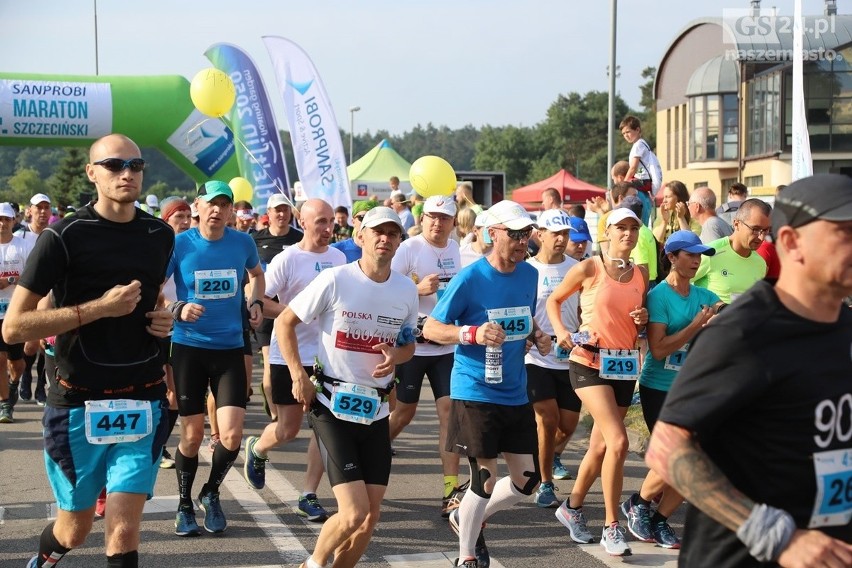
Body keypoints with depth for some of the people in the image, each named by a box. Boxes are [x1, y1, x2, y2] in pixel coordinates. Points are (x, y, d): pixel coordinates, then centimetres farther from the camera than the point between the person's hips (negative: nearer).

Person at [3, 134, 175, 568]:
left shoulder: (160, 236, 7)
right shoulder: (63, 237, -9)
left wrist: (164, 320, 3)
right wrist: (100, 307, -20)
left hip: (143, 401, 3)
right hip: (79, 403, -2)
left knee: (123, 532, -8)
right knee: (75, 531, 13)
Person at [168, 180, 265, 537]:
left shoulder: (243, 243, 0)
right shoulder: (179, 244, -8)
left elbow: (256, 274, 22)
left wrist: (256, 303, 5)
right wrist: (177, 309, -21)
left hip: (230, 348, 2)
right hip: (188, 347, -1)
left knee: (231, 434, -8)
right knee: (192, 436, 4)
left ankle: (211, 494, 20)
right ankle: (184, 505, 26)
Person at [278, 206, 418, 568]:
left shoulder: (406, 290, 3)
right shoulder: (335, 280, -10)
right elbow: (284, 322, -2)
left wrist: (396, 355, -6)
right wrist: (299, 377, -11)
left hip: (376, 412, 5)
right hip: (333, 406, -5)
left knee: (371, 516, 6)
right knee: (354, 513, -12)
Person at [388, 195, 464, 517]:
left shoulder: (454, 249, 9)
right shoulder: (409, 249, -10)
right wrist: (418, 289, -26)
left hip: (448, 346, 4)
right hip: (413, 344, -4)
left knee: (450, 412, -5)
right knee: (404, 413, 7)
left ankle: (451, 492, -4)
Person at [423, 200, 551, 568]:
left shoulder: (530, 275, 5)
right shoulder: (470, 279, -13)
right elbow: (431, 328, -10)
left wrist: (537, 337, 0)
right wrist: (474, 334, -26)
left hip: (515, 394, 6)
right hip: (475, 393, -6)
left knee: (527, 479, 8)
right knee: (485, 477, -4)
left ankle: (467, 519, 32)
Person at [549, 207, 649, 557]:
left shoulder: (641, 275, 7)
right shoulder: (589, 269, -6)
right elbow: (553, 301, 5)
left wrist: (643, 319, -5)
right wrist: (561, 331, -10)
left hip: (624, 365, 6)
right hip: (589, 363, -5)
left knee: (601, 444, 13)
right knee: (618, 441, -18)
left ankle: (572, 508, 34)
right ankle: (612, 527, -8)